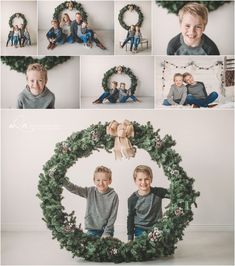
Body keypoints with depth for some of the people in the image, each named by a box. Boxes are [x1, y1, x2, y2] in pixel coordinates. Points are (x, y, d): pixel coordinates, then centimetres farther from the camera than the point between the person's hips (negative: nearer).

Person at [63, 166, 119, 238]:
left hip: (107, 230, -1)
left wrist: (106, 233, -12)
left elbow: (113, 216, -9)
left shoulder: (113, 196, -10)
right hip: (92, 230, 2)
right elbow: (72, 188, -10)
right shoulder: (89, 192, -4)